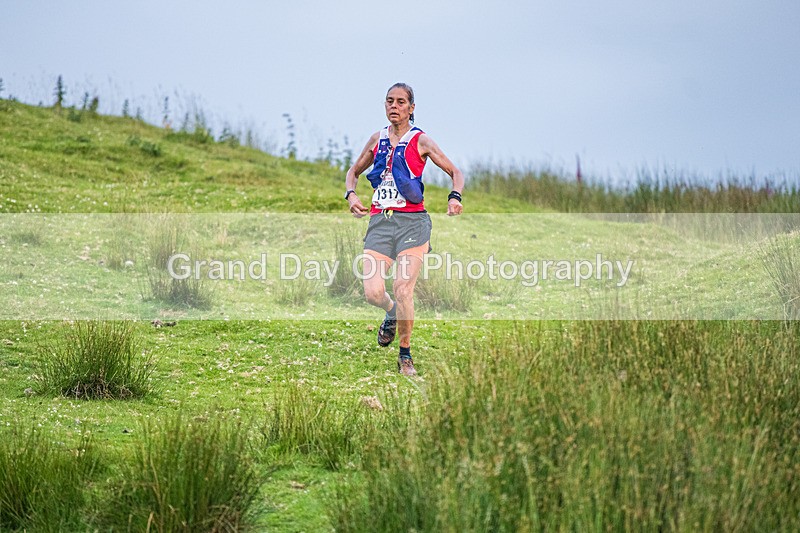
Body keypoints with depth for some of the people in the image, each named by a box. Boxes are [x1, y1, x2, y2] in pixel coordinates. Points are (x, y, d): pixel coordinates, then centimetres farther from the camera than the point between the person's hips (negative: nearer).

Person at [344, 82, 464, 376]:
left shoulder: (420, 141, 2)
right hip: (380, 222, 3)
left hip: (412, 221, -3)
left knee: (403, 289, -14)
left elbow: (455, 172, 5)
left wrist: (455, 196, -16)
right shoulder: (377, 139, 13)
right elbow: (354, 171, 26)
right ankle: (392, 315, 28)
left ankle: (405, 357, 2)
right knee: (373, 291, -9)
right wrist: (351, 194, 5)